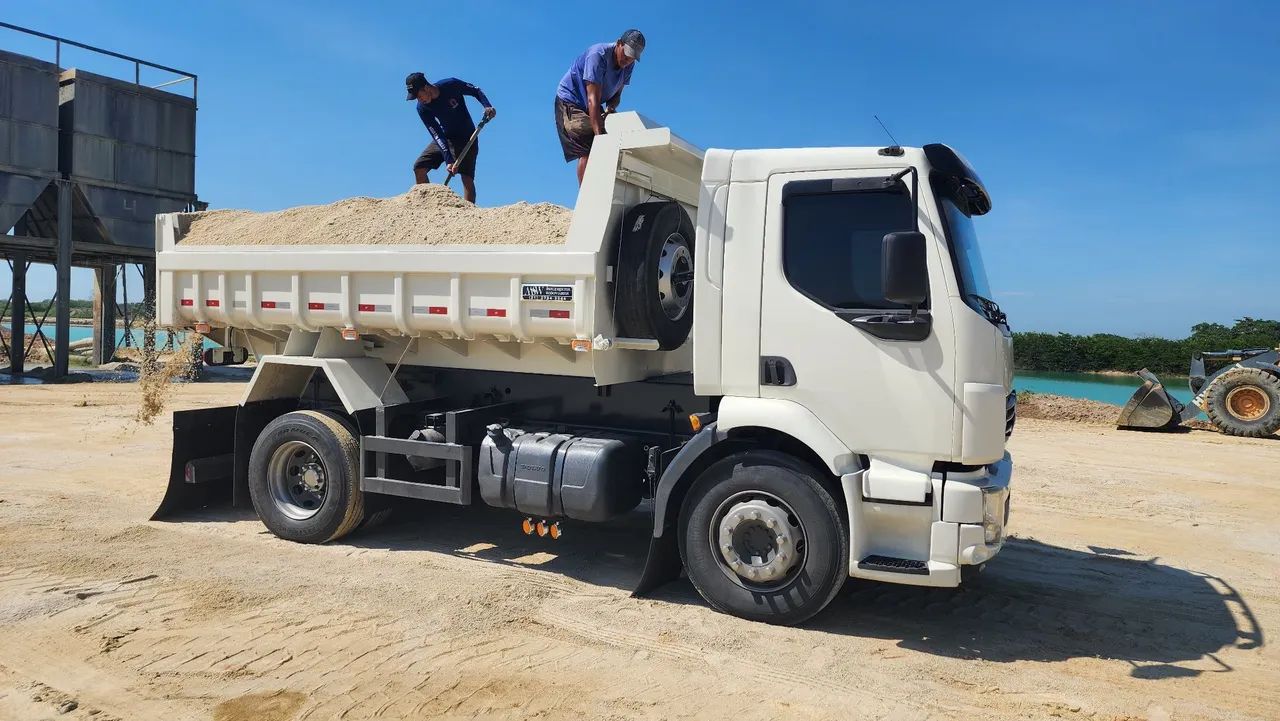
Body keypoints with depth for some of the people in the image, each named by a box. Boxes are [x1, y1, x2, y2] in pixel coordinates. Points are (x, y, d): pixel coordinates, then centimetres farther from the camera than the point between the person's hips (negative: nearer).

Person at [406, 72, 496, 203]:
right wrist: (448, 160, -31)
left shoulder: (451, 85, -21)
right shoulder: (422, 108, -14)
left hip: (467, 138, -4)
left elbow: (476, 91, -5)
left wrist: (487, 106, -24)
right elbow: (437, 135, -20)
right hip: (444, 138, 4)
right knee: (419, 167, -5)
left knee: (467, 177, -17)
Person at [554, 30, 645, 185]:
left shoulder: (629, 65, -6)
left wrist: (610, 108, -23)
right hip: (570, 101, -8)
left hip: (592, 107, 8)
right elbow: (593, 99, -35)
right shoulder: (598, 55, -28)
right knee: (586, 151, -22)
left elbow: (616, 95, 2)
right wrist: (598, 134, -42)